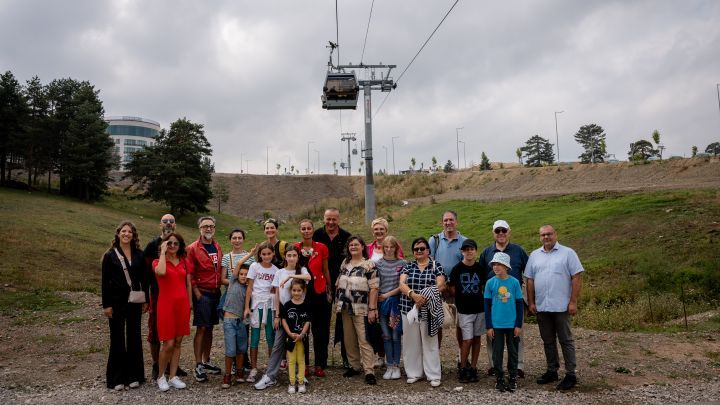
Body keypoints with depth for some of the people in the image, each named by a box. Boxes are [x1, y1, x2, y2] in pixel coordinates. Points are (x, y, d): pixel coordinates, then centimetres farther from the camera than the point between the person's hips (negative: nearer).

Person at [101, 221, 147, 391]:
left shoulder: (139, 255, 5)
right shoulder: (110, 255, -1)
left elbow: (144, 278, 8)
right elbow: (105, 281, -3)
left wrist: (145, 300, 5)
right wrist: (106, 305, -7)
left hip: (135, 301, 2)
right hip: (117, 302, -2)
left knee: (134, 337, 7)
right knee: (117, 338, 4)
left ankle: (134, 375, 17)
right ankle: (117, 378, 13)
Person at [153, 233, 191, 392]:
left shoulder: (184, 262, 11)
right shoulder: (158, 261, -1)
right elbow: (161, 272, -26)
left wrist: (189, 305, 9)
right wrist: (163, 252, -15)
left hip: (182, 304, 4)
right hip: (166, 304, -4)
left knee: (178, 343, 7)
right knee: (168, 344, -5)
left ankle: (173, 377, 16)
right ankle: (161, 377, 14)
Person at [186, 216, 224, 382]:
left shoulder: (218, 247, 10)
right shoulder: (193, 249, -7)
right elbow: (190, 275, -9)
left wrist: (219, 289, 8)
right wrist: (198, 295, -12)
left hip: (216, 293, 6)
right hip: (202, 294, -5)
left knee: (210, 328, 12)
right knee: (201, 328, -4)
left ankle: (206, 361, 23)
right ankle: (198, 366, 3)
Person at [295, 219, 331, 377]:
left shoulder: (322, 248, -2)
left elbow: (326, 270, 7)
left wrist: (329, 291, 8)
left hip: (319, 293, 0)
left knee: (321, 331, 5)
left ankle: (320, 365, 16)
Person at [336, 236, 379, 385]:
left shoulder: (369, 265, -6)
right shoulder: (344, 264, 11)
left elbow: (374, 288, -10)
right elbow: (339, 284, 17)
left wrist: (372, 309, -15)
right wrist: (337, 303, 11)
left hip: (361, 309, -6)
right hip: (345, 308, 6)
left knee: (364, 339, -7)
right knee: (349, 339, 11)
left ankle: (369, 371, -2)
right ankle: (355, 366, 24)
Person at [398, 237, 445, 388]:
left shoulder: (436, 265, 3)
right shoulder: (408, 266, 9)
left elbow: (440, 285, -8)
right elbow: (402, 284, -4)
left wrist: (425, 297, -20)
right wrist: (413, 295, -22)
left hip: (428, 310, -2)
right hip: (409, 309, 2)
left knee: (430, 342, 2)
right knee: (411, 342, 7)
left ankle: (434, 375, 9)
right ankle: (413, 373, 19)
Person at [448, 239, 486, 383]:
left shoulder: (480, 268, 3)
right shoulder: (457, 269, -5)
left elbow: (485, 288, 12)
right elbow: (452, 290, 1)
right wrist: (460, 300, 1)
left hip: (480, 309, 3)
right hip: (464, 310, -3)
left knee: (477, 339, 7)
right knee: (467, 340, -5)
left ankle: (473, 368, 18)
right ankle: (463, 368, 11)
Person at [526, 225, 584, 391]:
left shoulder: (568, 253, -2)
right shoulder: (535, 255, 10)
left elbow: (576, 278, -6)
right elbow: (530, 280, 11)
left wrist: (573, 302, -11)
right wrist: (531, 302, 6)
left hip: (561, 307, -4)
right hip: (541, 307, 5)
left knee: (566, 340, 2)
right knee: (548, 341, 13)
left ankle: (570, 374, 10)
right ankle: (552, 371, 25)